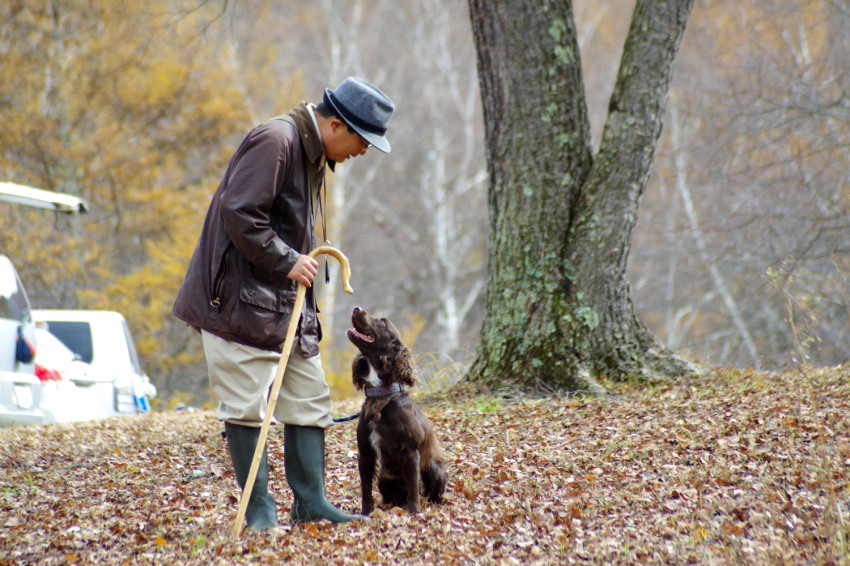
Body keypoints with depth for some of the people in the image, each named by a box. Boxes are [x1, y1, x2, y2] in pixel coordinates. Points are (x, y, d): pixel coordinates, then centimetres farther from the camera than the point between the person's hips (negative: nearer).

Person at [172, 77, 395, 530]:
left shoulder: (313, 153, 16)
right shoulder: (274, 140, -16)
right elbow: (238, 214, -24)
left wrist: (303, 263, 13)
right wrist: (287, 261, -18)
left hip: (287, 302, 10)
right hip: (240, 300, -10)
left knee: (310, 399, 7)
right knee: (246, 406, -4)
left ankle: (310, 501, 11)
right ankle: (259, 509, 2)